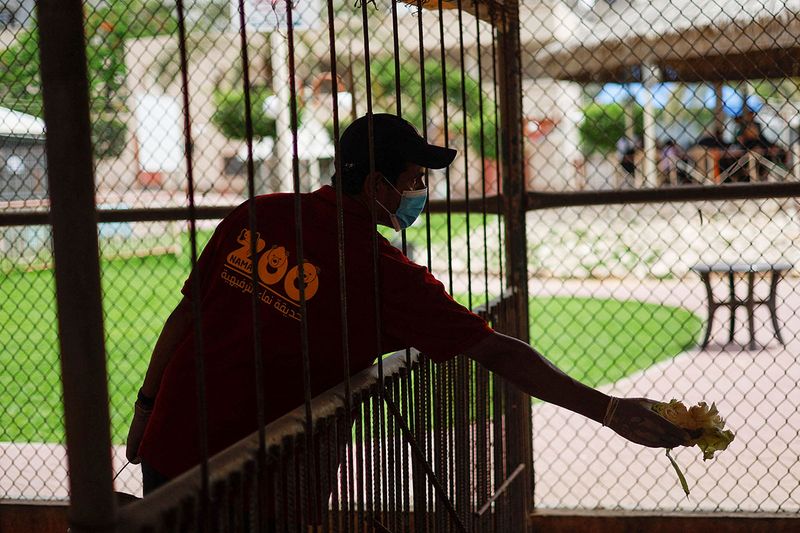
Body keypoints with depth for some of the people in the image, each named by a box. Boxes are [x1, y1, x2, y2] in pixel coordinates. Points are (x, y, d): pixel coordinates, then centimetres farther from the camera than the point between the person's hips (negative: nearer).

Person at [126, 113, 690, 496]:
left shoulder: (256, 216, 0)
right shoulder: (385, 273, -14)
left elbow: (186, 314, 5)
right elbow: (498, 352, -15)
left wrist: (147, 407, 17)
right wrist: (609, 409, -12)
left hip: (167, 441, 5)